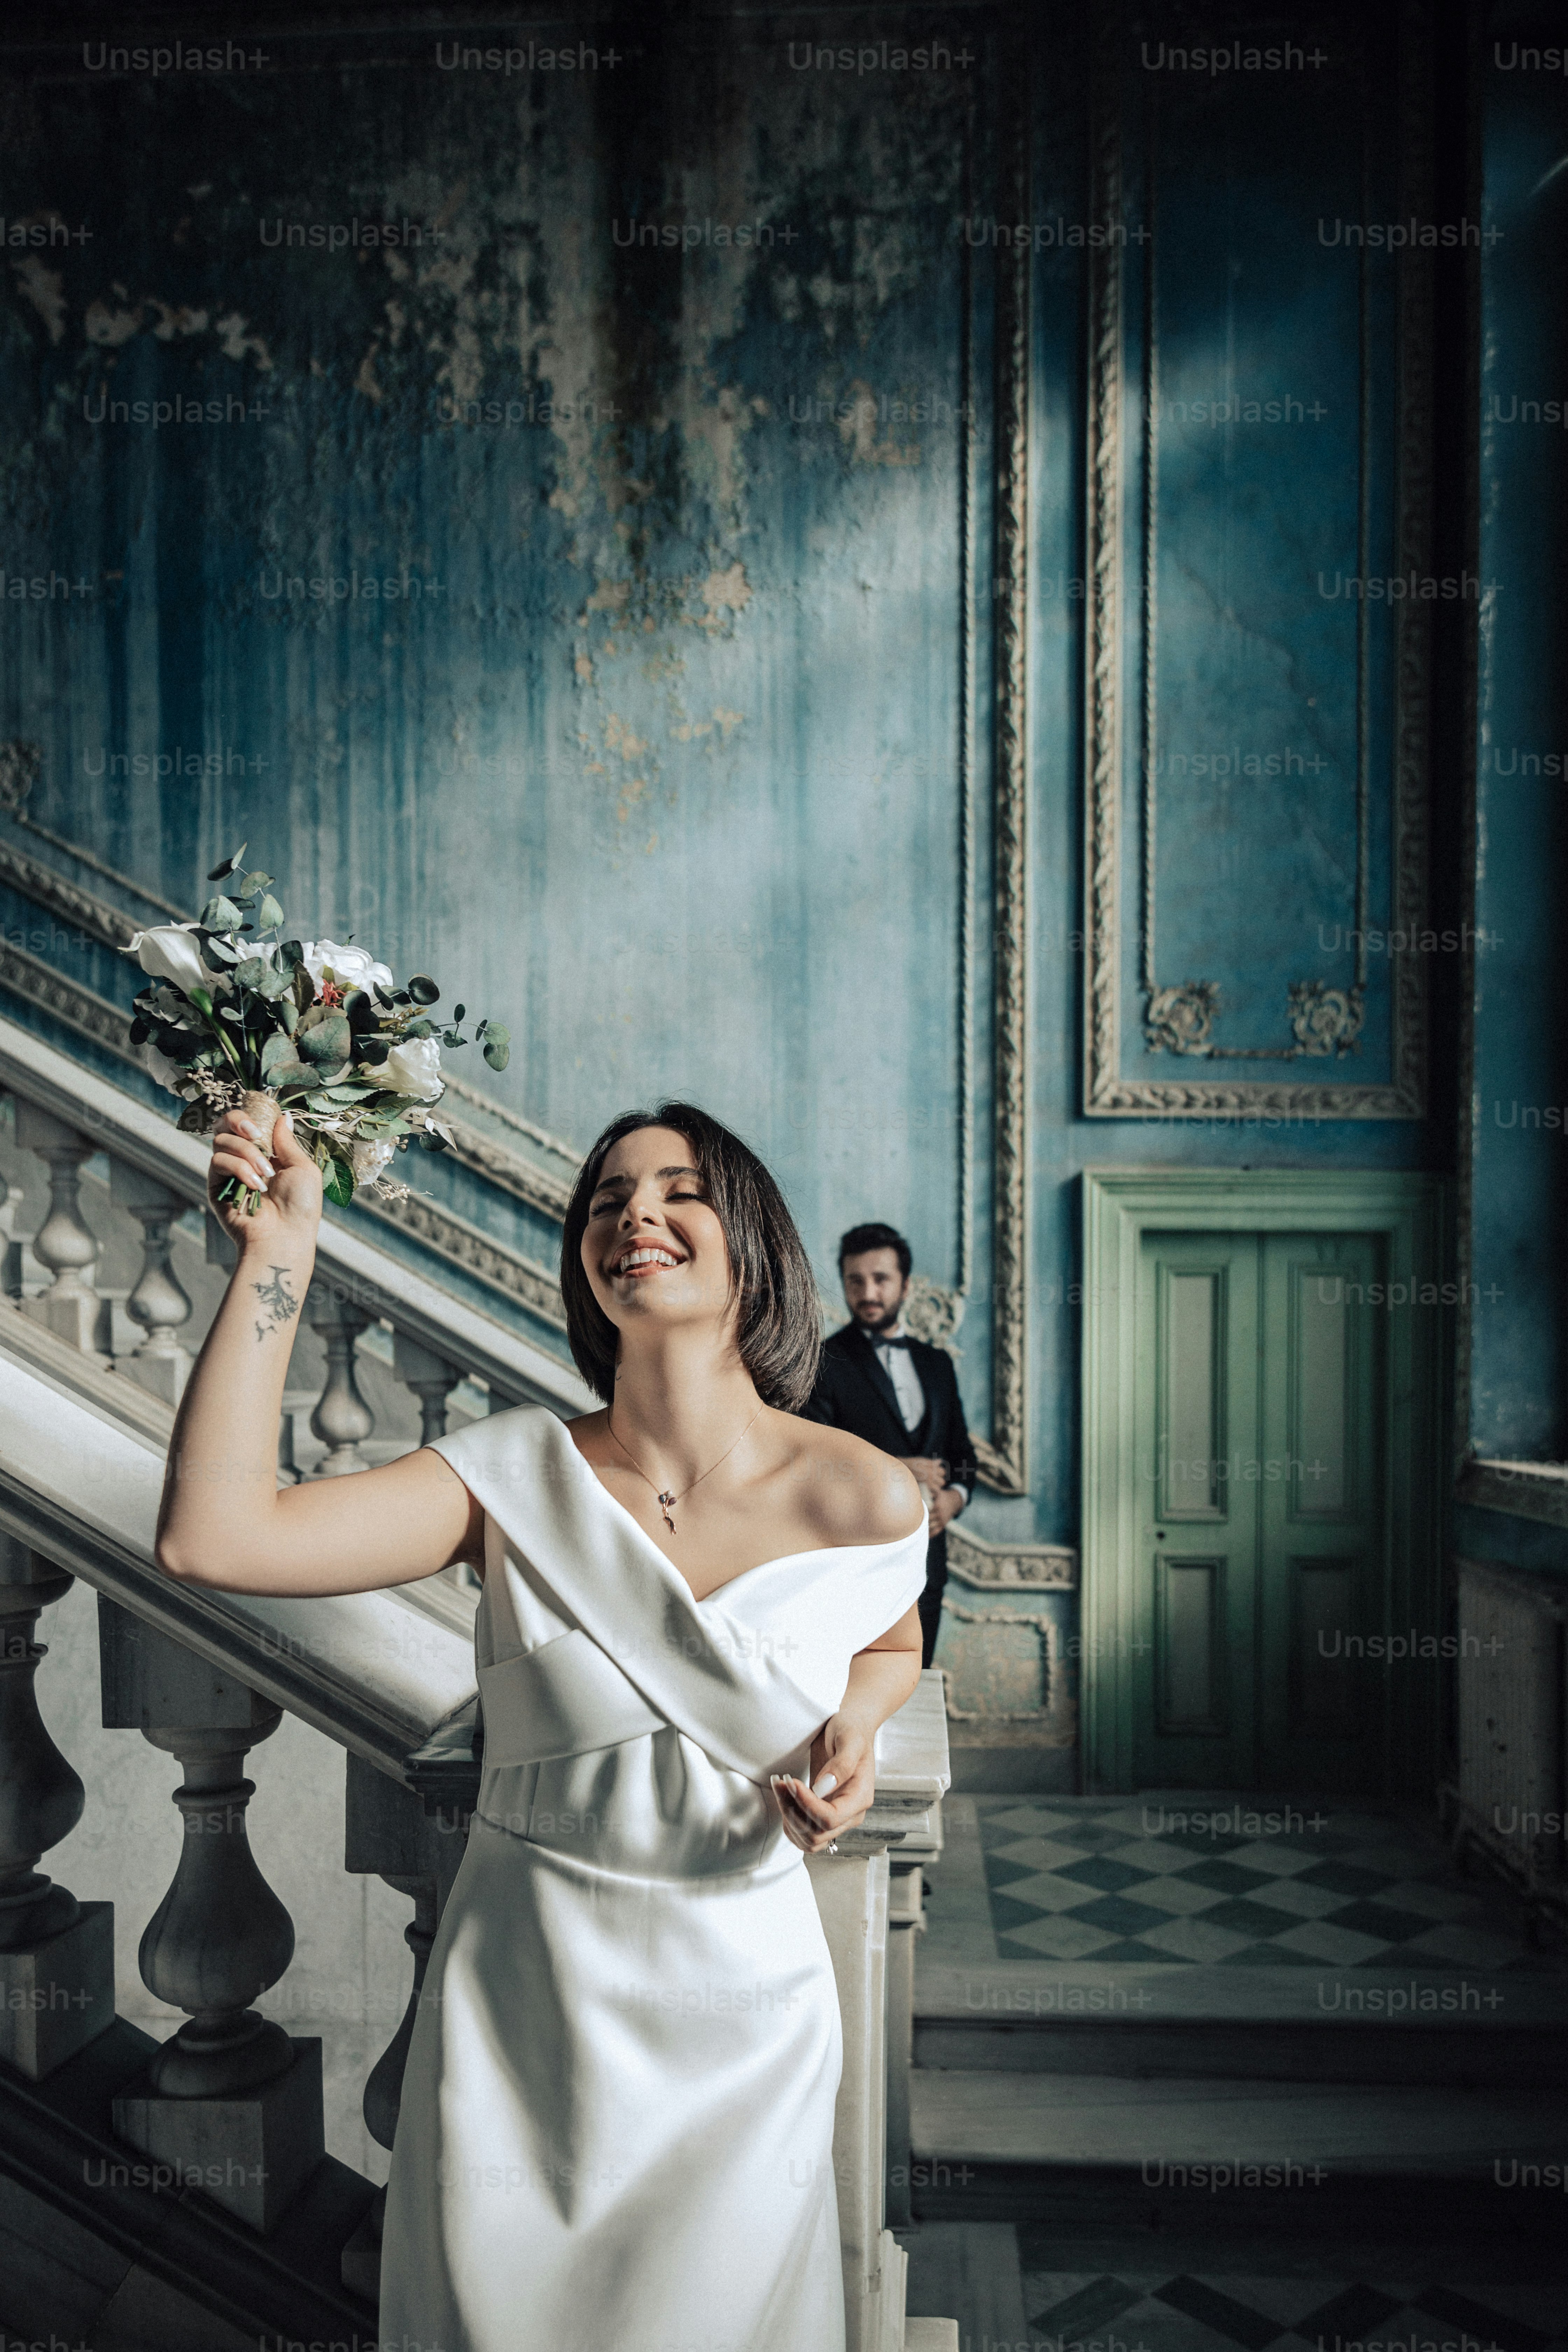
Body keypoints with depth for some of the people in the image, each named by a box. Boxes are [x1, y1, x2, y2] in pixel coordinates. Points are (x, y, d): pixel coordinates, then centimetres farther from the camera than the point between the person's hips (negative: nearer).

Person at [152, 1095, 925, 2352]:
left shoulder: (862, 1497, -11)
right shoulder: (521, 1475, -11)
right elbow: (213, 1537, -21)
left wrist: (854, 1731, -10)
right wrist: (279, 1248, -19)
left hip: (737, 2019, 0)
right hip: (518, 2012, 1)